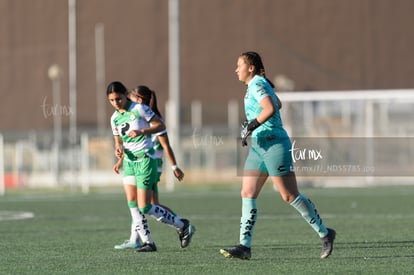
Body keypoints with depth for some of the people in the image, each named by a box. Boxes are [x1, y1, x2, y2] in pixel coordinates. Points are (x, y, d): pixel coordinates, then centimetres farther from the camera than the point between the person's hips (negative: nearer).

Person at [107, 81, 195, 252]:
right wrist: (118, 149, -3)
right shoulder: (115, 118, 9)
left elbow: (160, 125, -8)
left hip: (145, 159, -7)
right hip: (129, 161, 7)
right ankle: (147, 242, -1)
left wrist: (141, 131, -22)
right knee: (132, 203, -5)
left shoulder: (139, 109, -10)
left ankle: (183, 226, 7)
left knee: (144, 207, -9)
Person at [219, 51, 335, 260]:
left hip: (274, 145, -10)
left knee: (290, 196, -6)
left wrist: (251, 126, -23)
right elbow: (277, 104, 30)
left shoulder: (257, 85, -14)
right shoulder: (259, 83, 15)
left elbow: (270, 108, -30)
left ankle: (325, 233, 6)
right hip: (259, 146, 10)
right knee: (247, 194, 1)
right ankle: (245, 246, -1)